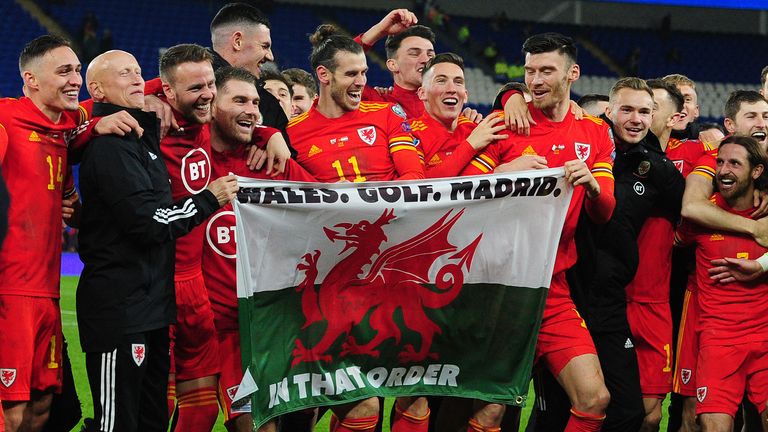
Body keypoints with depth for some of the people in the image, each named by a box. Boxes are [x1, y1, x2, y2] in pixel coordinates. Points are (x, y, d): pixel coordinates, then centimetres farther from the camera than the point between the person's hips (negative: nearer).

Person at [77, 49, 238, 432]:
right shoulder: (110, 145, -13)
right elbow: (149, 223, -19)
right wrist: (209, 199, -7)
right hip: (119, 309, -10)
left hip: (150, 305, 10)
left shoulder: (141, 137, 18)